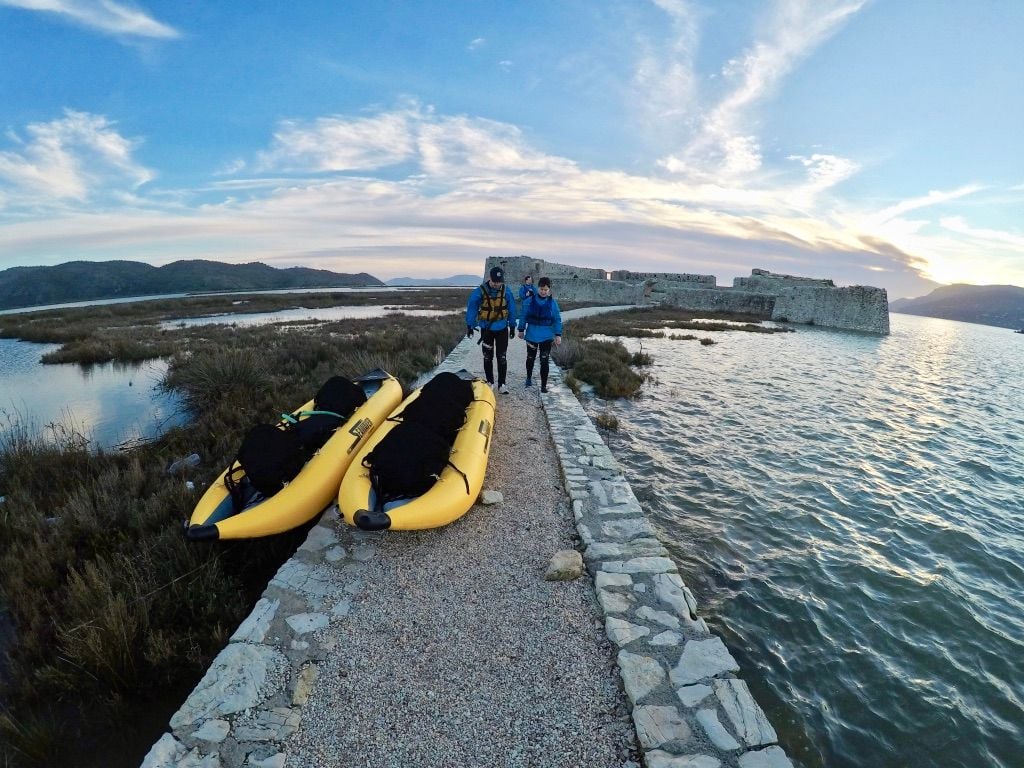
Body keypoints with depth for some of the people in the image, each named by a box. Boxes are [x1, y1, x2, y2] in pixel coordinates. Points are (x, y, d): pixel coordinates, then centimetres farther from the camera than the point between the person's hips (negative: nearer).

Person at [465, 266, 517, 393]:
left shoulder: (506, 291, -7)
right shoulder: (480, 290, -12)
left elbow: (512, 309, 3)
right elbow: (471, 308, -5)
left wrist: (512, 327, 6)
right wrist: (469, 326, -5)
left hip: (502, 328, 1)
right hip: (486, 328, 0)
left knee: (502, 357, 0)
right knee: (488, 357, 9)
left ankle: (501, 384, 6)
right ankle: (489, 382, 21)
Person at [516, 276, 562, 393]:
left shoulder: (552, 303, -5)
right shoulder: (530, 301, -4)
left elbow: (557, 320, -2)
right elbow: (523, 316, 4)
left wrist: (558, 335, -7)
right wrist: (521, 330, 5)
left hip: (546, 336, -1)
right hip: (532, 335, 1)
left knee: (544, 361, -3)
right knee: (530, 358, 17)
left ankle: (544, 385, 6)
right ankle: (529, 377, 41)